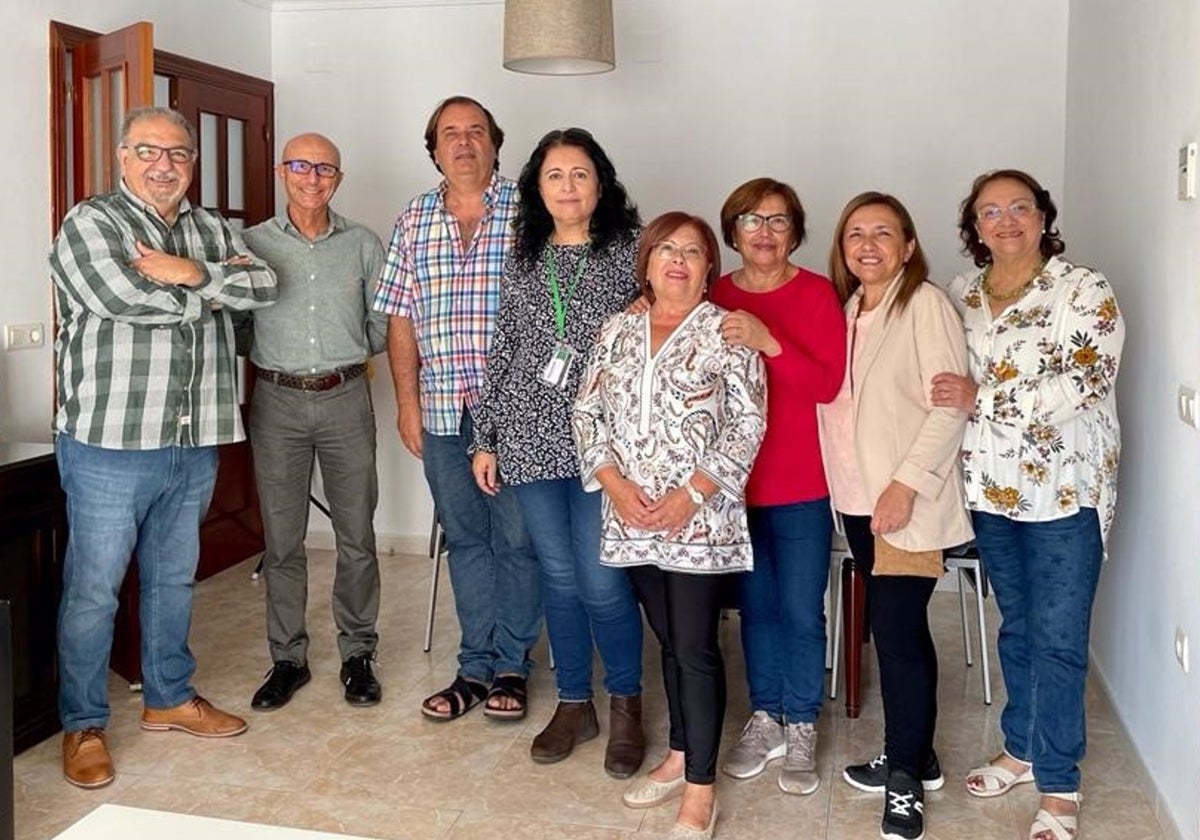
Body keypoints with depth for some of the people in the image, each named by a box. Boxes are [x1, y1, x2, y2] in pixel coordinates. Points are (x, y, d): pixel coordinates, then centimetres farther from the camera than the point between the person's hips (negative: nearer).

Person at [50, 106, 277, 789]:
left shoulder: (211, 229, 13)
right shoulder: (90, 223, -5)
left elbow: (264, 285, -1)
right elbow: (123, 298, -21)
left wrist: (193, 273, -16)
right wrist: (214, 288, -8)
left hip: (194, 444, 6)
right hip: (110, 443, -5)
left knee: (174, 578, 17)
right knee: (94, 588, 3)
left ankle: (169, 698, 33)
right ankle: (84, 725, 18)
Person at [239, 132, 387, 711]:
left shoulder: (363, 245, 6)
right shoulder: (253, 243, 5)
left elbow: (382, 327, 10)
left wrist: (342, 353, 3)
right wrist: (280, 354, -5)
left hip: (346, 399, 0)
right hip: (277, 402, 0)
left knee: (357, 535, 4)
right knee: (282, 539, 6)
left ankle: (357, 655, 19)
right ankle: (287, 659, 19)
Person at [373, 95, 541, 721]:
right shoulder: (413, 221, 10)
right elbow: (400, 319, 10)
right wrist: (407, 402, 5)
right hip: (442, 410, 3)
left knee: (516, 538, 5)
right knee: (465, 539, 11)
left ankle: (512, 664, 20)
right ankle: (476, 666, 23)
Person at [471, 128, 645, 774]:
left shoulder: (630, 249, 0)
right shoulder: (522, 259, 12)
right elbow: (502, 351, 13)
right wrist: (485, 439, 11)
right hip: (531, 437, 4)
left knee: (601, 580, -3)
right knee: (558, 575, 10)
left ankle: (625, 705, 19)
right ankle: (574, 704, 26)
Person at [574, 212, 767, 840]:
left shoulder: (726, 332, -4)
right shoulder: (617, 331, 10)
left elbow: (747, 425, -8)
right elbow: (587, 413, 8)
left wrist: (691, 494, -15)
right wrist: (616, 484, -6)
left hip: (701, 519, -4)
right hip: (632, 518, 5)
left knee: (696, 648, -1)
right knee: (670, 642, 17)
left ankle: (700, 788, 11)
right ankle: (680, 756, 32)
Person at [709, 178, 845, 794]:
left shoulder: (817, 294, -6)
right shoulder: (715, 298, 3)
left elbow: (828, 384, -16)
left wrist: (767, 341, -27)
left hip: (802, 483, -3)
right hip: (735, 478, 3)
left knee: (801, 610, 5)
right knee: (755, 604, 15)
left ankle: (802, 728, 23)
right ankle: (765, 719, 31)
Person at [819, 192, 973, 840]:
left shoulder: (925, 303, -8)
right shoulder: (845, 310, 13)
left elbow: (950, 404, -14)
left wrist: (905, 484, -18)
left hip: (909, 500, -6)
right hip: (858, 497, 7)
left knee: (896, 630, -6)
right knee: (898, 628, 14)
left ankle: (905, 780, 9)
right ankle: (914, 759, 27)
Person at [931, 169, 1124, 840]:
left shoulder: (1086, 291, -7)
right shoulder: (961, 295, 8)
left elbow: (1084, 384, -19)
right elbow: (949, 382, 18)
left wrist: (982, 398, -20)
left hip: (1063, 488, -5)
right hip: (992, 486, 5)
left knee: (1058, 638, 0)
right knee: (1017, 626, 16)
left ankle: (1058, 786, 11)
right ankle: (1023, 749, 31)